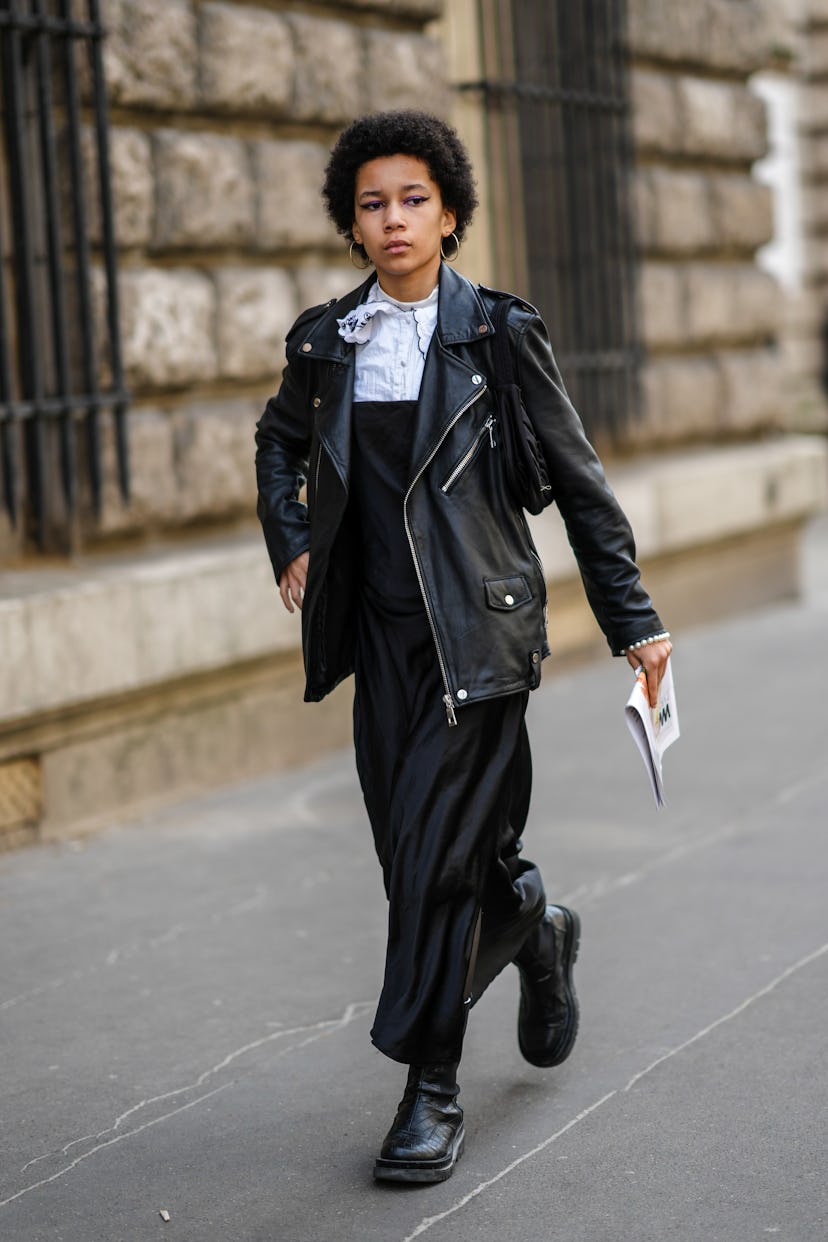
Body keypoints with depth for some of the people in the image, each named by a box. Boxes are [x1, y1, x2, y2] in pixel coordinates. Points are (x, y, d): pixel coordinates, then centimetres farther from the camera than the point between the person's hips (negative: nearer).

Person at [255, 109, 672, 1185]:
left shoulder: (500, 334, -3)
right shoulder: (325, 342, 6)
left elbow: (577, 478, 1)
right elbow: (280, 442, 28)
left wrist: (632, 620, 1)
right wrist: (290, 543, 13)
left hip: (480, 624, -4)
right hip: (381, 627, 4)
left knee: (436, 847, -9)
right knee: (412, 847, 9)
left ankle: (432, 1086, 3)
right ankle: (536, 931, 41)